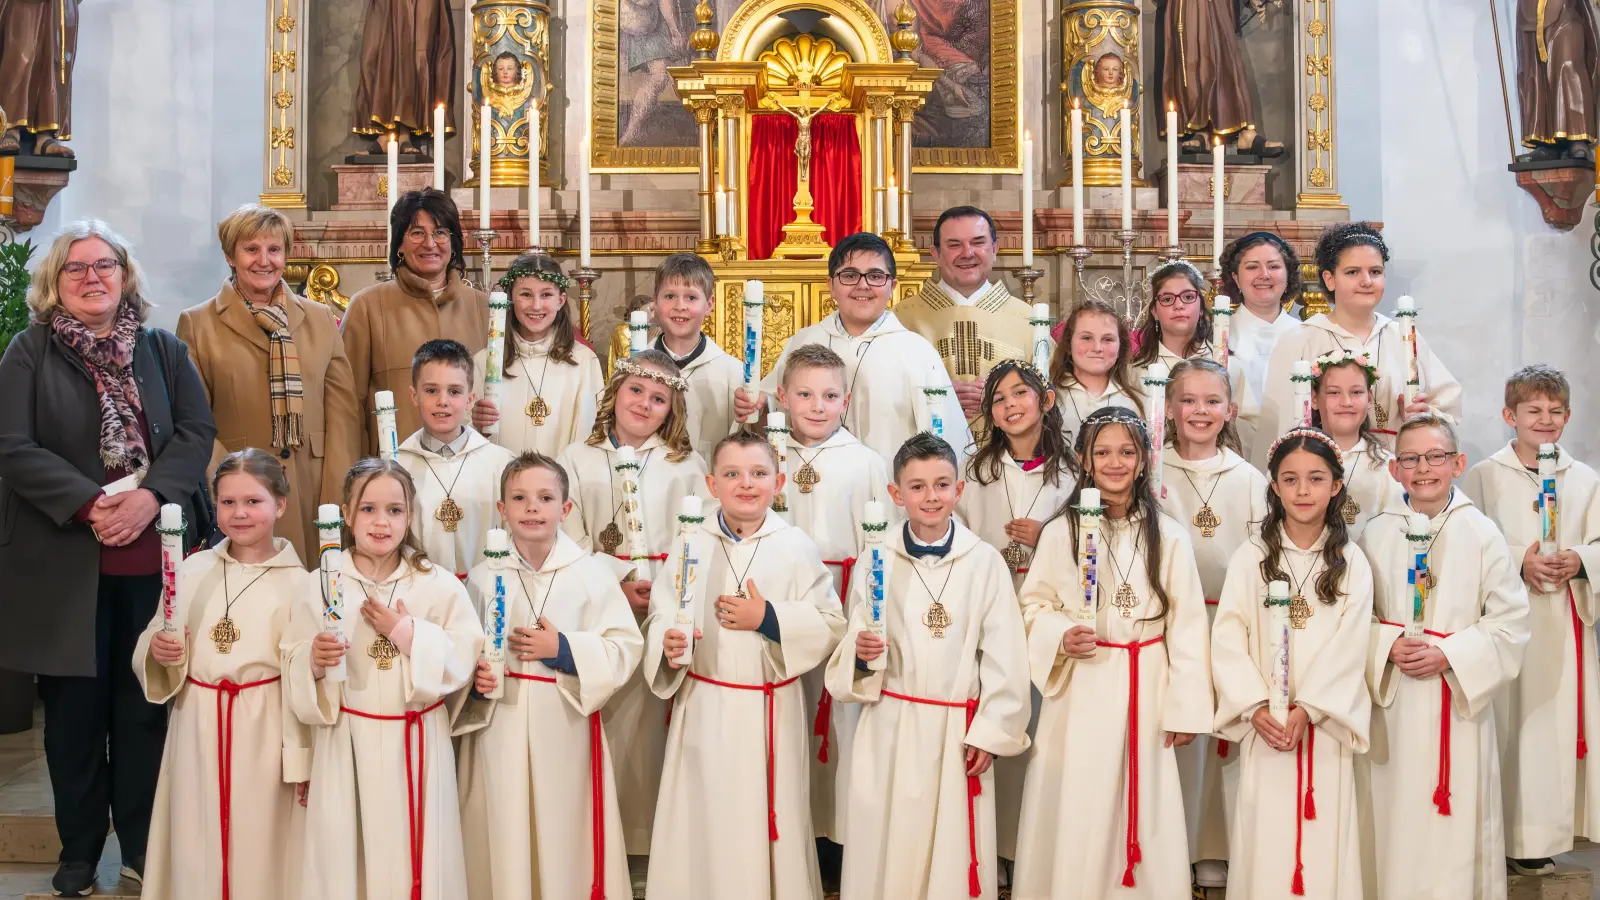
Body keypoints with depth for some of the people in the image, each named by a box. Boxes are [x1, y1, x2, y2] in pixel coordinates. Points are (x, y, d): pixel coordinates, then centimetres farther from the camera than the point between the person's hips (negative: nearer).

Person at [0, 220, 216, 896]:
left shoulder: (162, 349, 9)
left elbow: (197, 431, 0)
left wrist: (150, 497, -15)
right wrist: (90, 504, -17)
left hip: (153, 558, 2)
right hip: (65, 562, -1)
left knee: (145, 707, 8)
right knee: (75, 708, 7)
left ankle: (143, 844, 21)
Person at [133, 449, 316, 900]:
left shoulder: (297, 583, -7)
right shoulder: (192, 570, 3)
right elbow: (153, 646, 12)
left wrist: (300, 759, -7)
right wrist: (158, 652, -11)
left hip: (261, 733, -3)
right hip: (197, 727, 3)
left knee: (258, 846, 6)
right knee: (196, 846, 10)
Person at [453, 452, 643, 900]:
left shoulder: (591, 574, -1)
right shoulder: (483, 578, 3)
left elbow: (625, 649, -5)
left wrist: (563, 648, -15)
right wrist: (474, 680, -10)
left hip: (566, 727, -1)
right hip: (499, 731, 1)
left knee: (564, 833, 3)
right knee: (503, 836, 5)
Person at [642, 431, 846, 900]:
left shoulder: (797, 547, -3)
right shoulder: (690, 545, 0)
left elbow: (831, 625, -3)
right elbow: (660, 615, 0)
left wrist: (770, 619, -14)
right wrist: (668, 645, -21)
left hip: (772, 708, -1)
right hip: (703, 707, 1)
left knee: (768, 822, 6)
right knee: (703, 820, 7)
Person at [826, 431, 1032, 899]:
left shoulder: (985, 562, -4)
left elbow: (1005, 655, -1)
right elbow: (854, 646, 5)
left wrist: (992, 732, -3)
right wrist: (861, 652, -18)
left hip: (958, 729, -1)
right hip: (891, 728, 1)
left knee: (956, 854, 8)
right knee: (884, 848, 7)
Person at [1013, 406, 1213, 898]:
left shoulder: (1169, 538, -1)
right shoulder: (1059, 532, -2)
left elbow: (1187, 626, -1)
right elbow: (1033, 604, 5)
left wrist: (1185, 708, -3)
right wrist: (1060, 637, -15)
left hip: (1146, 691, 1)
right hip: (1080, 692, -1)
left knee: (1145, 813, 7)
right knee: (1076, 813, 4)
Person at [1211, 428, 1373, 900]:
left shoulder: (1351, 563, 2)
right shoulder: (1250, 558, 2)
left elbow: (1349, 649, -4)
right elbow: (1228, 640, -3)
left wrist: (1308, 710, -14)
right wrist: (1257, 708, -14)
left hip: (1326, 726, 0)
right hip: (1264, 725, 0)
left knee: (1323, 840, 2)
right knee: (1264, 839, 1)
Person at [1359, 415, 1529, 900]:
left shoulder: (1482, 533, -4)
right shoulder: (1377, 534, 3)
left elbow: (1510, 622, -5)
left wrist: (1449, 656, -15)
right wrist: (1387, 647, -12)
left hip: (1459, 704, -2)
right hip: (1390, 704, 2)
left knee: (1455, 828, 1)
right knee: (1392, 819, 7)